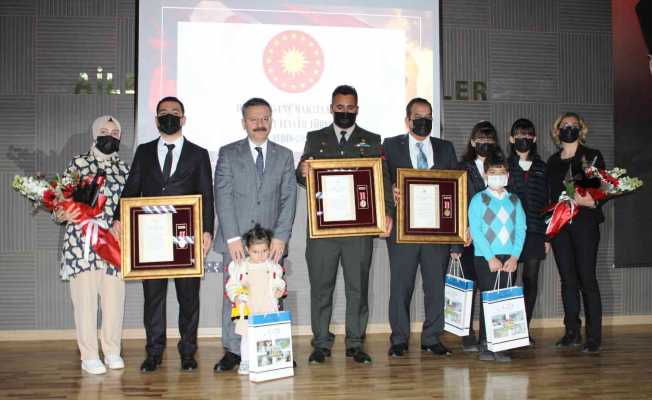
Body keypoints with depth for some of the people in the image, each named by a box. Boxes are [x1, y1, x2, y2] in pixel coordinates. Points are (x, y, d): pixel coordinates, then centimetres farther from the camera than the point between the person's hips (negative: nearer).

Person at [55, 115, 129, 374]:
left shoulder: (124, 169, 13)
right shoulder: (78, 163, 4)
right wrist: (62, 214, -16)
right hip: (82, 241, -3)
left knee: (114, 297, 4)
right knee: (85, 297, -2)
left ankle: (112, 352, 18)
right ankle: (89, 356, 8)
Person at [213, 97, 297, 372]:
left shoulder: (284, 156, 12)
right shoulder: (228, 153, 7)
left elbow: (288, 199, 5)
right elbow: (223, 197, -1)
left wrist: (280, 237, -7)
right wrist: (232, 238, -11)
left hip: (271, 243, 1)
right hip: (236, 241, -1)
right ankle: (232, 351, 11)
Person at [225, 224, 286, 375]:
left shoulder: (273, 266, 3)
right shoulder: (240, 266, -2)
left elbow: (278, 283, 14)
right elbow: (232, 285, 2)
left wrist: (279, 289, -7)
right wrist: (236, 296, -15)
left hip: (268, 309, 1)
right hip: (247, 310, -1)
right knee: (246, 336, 6)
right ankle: (245, 362, 19)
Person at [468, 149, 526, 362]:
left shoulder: (514, 200, 12)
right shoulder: (478, 199, 0)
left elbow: (520, 230, 6)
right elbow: (475, 231, -8)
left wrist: (514, 257, -6)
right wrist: (490, 258, -13)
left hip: (509, 259, 3)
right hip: (485, 258, -3)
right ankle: (485, 346, 5)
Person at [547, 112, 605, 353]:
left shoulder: (592, 157, 4)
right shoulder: (553, 161, 15)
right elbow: (550, 195, 13)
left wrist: (591, 202, -21)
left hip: (584, 223, -4)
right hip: (559, 225, 4)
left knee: (587, 278, -5)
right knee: (568, 279, 6)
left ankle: (594, 336, 0)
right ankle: (572, 331, 15)